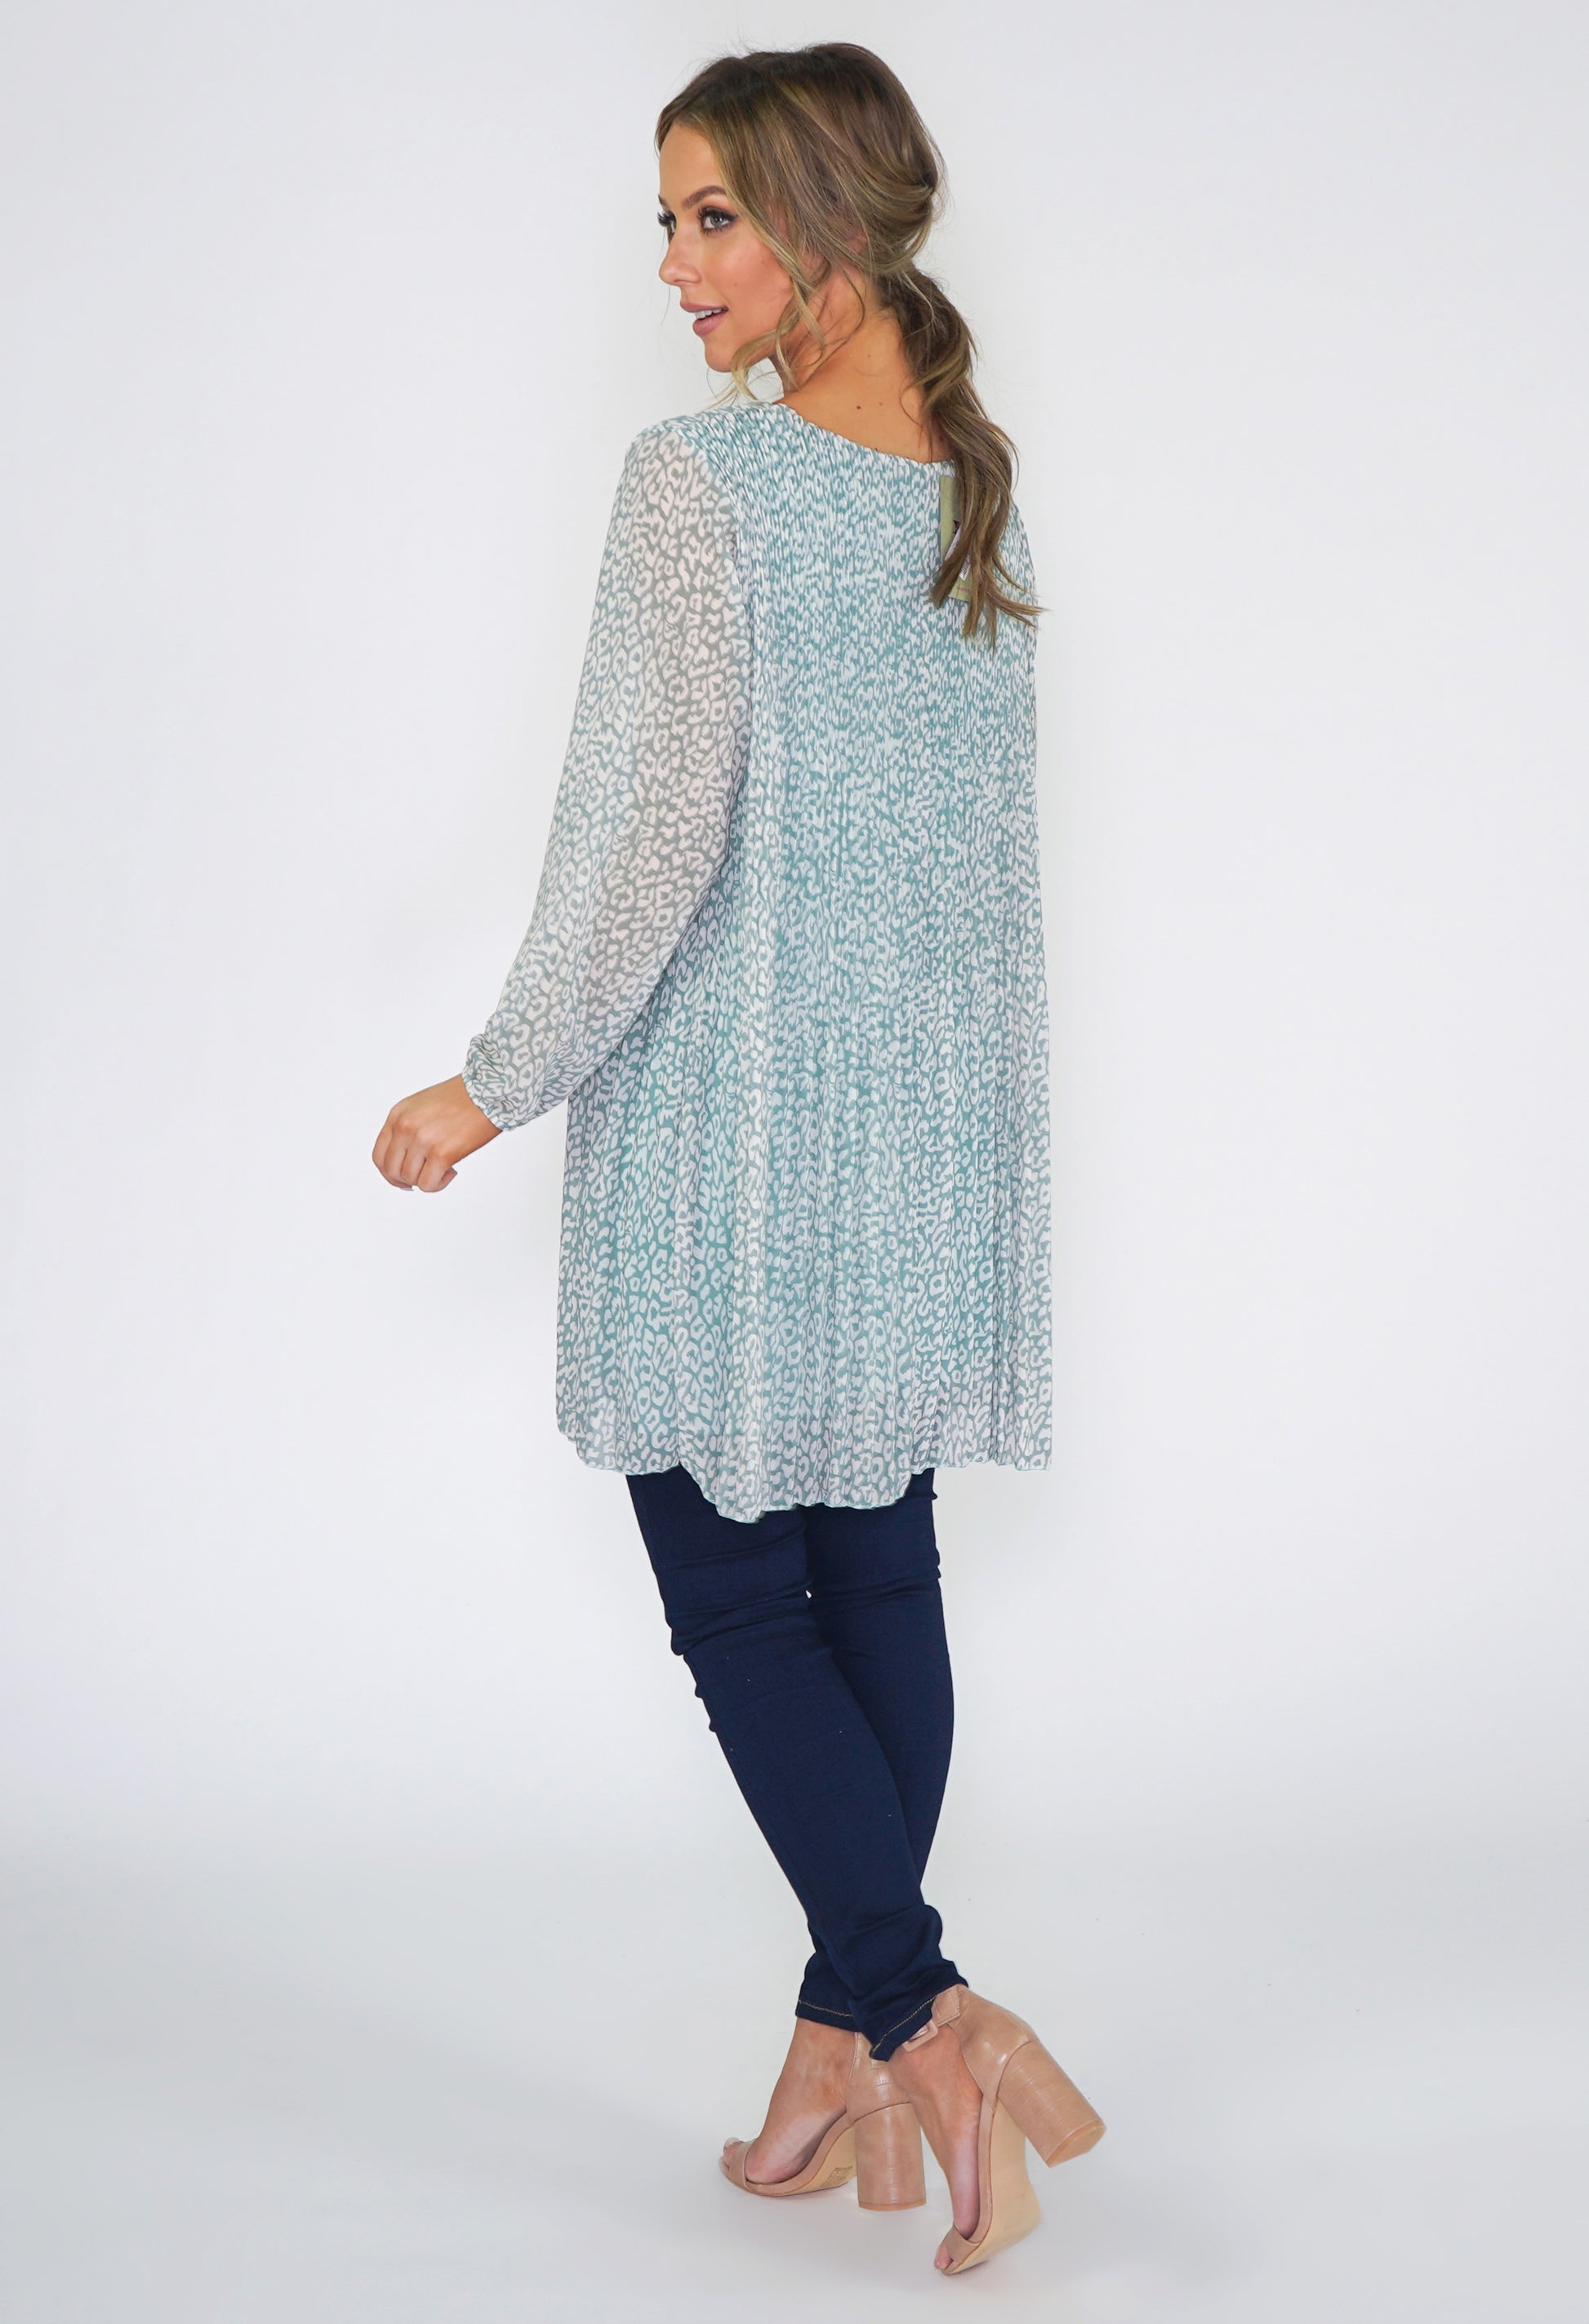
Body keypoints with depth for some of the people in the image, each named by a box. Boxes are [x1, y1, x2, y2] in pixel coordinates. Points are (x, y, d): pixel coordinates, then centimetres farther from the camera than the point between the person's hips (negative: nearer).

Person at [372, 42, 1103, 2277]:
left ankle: (923, 2013, -4)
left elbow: (658, 826, -18)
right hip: (937, 1105, 7)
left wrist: (497, 1084, -10)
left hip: (731, 1113, -7)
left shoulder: (700, 476, -13)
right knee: (877, 1567, 12)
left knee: (733, 1595, 4)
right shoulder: (983, 490, 9)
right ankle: (845, 2042, 22)